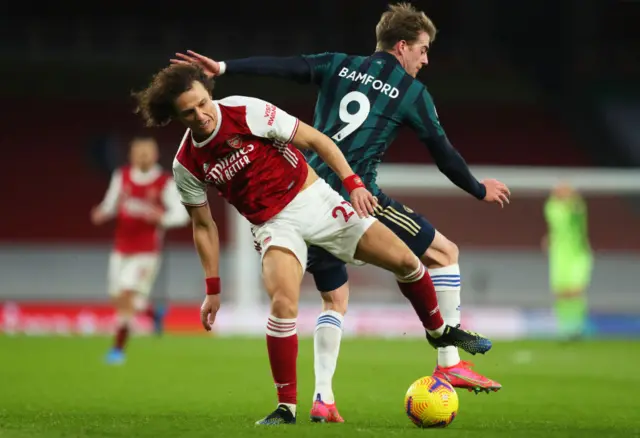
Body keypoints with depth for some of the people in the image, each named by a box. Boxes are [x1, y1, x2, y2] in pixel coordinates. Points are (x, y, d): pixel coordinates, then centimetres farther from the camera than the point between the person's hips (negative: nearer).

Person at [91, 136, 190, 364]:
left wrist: (160, 217, -27)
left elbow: (181, 214, -9)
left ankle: (118, 348, -4)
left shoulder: (165, 183, -9)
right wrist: (102, 213, -10)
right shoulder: (121, 176, 3)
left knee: (127, 298, -14)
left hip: (146, 252, -5)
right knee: (118, 300, 11)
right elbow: (111, 204, 13)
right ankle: (154, 313, 40)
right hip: (121, 249, 5)